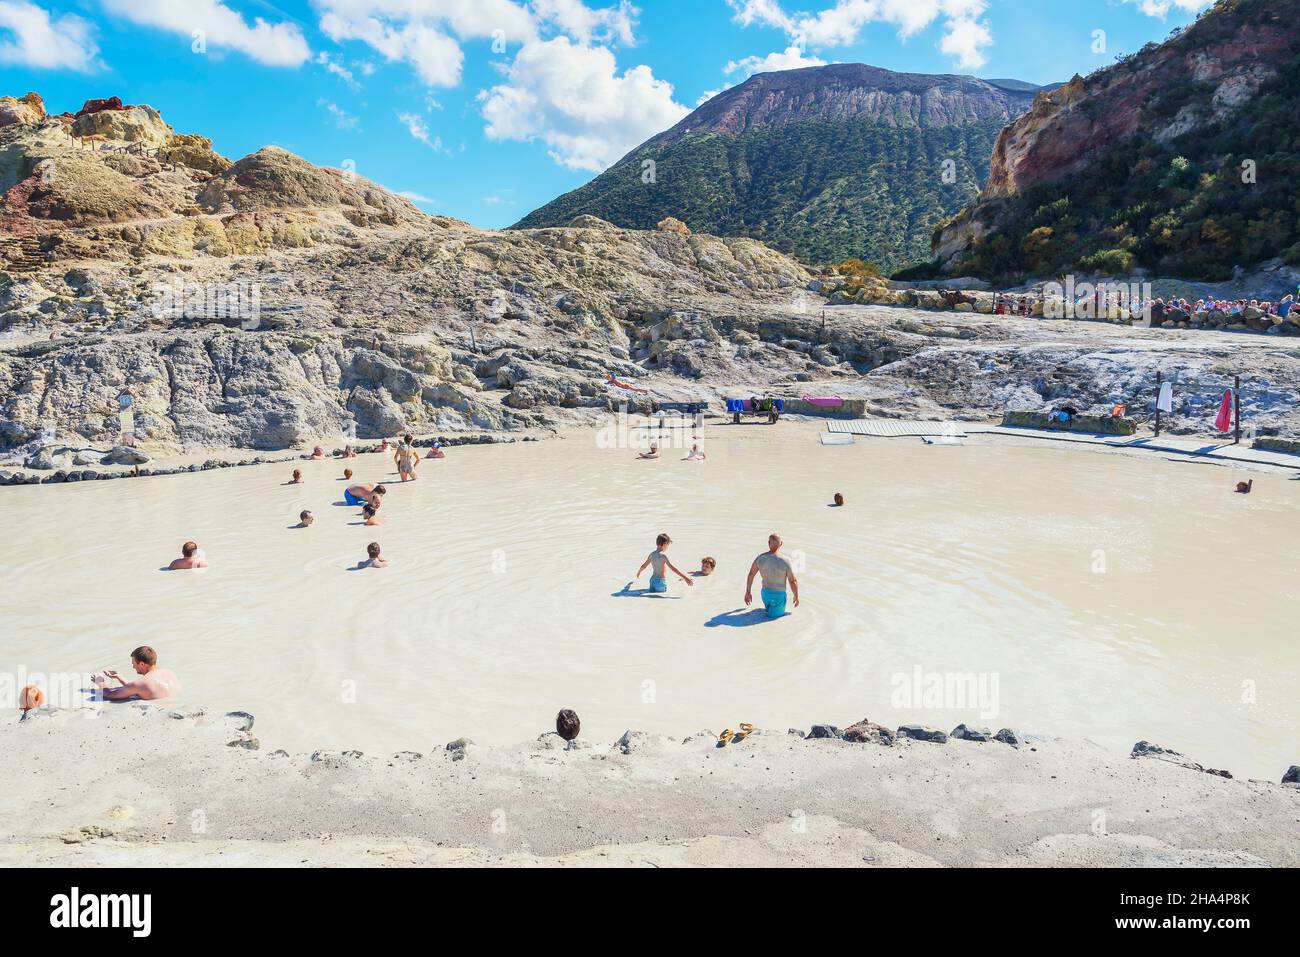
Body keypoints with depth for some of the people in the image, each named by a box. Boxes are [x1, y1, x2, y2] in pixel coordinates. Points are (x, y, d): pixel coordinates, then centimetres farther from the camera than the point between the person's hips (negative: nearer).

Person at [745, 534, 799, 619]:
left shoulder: (760, 558, -9)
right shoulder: (785, 561, -21)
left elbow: (751, 574, 2)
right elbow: (793, 581, -14)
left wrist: (748, 592, 15)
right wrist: (796, 597, 4)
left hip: (765, 593, 5)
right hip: (779, 596, -5)